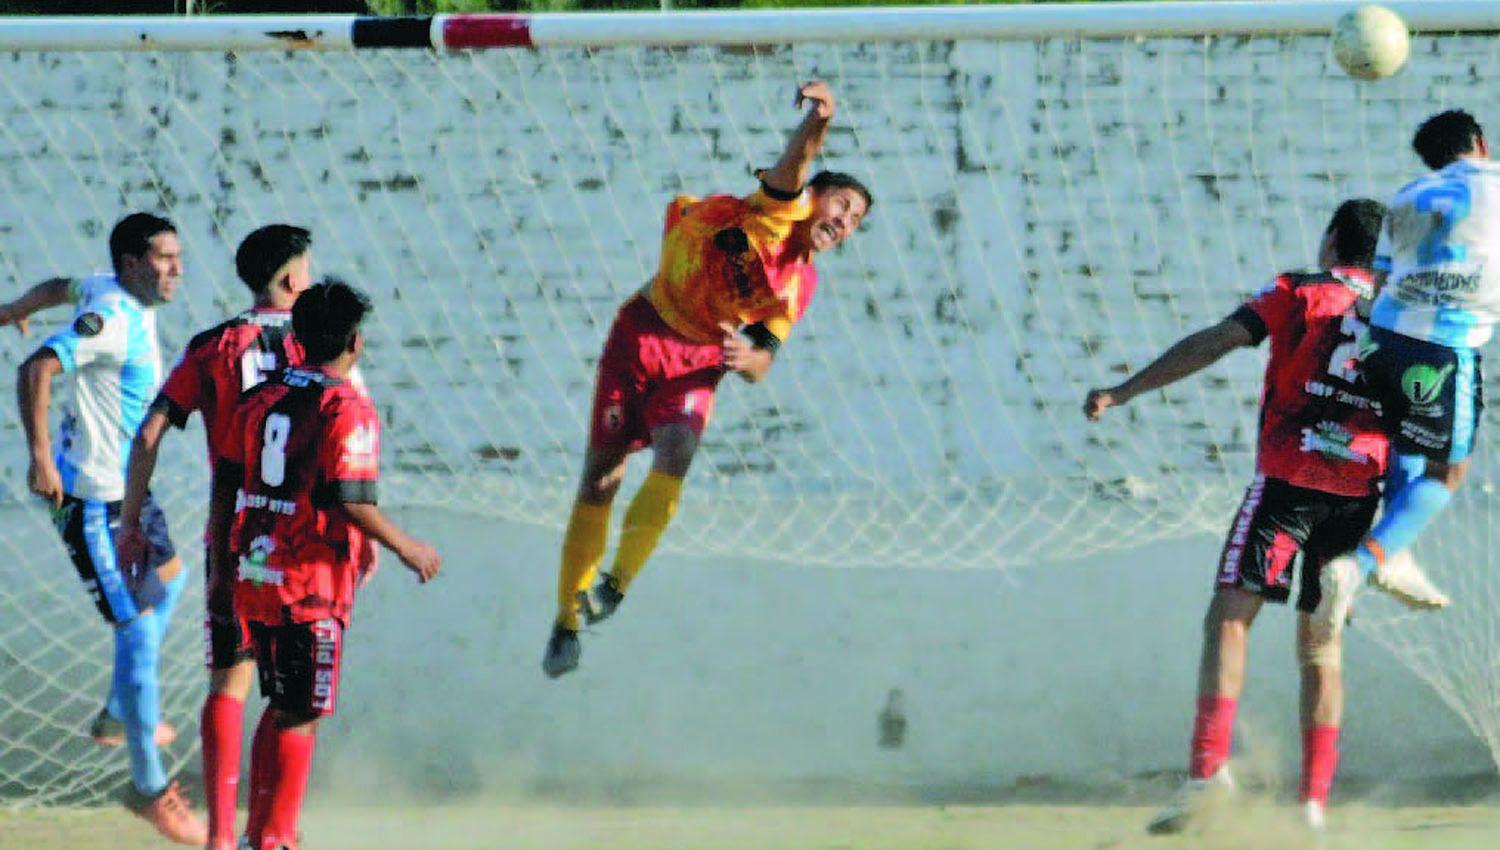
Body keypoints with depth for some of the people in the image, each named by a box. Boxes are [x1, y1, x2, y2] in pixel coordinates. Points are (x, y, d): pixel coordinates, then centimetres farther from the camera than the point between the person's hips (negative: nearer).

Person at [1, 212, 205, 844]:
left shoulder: (113, 292, 4)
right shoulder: (113, 317, -25)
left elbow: (62, 289, 26)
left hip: (126, 487, 11)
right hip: (93, 500, -11)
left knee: (169, 578, 30)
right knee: (138, 632, -9)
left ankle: (119, 718, 45)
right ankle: (149, 788, -1)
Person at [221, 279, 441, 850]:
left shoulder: (260, 399, 8)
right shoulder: (348, 410, -13)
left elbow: (227, 482, 10)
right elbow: (353, 503, -20)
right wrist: (405, 547, -6)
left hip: (254, 573, 7)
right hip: (312, 586, -7)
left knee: (281, 706, 19)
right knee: (301, 716, 1)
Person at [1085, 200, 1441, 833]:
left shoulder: (1300, 293, 4)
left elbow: (1215, 342, -7)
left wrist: (1123, 393, -8)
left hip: (1290, 476, -4)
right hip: (1361, 489, 4)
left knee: (1229, 615, -7)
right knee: (1321, 644, 12)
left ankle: (1209, 768, -25)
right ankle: (1314, 801, 5)